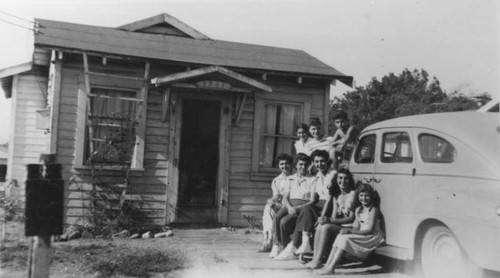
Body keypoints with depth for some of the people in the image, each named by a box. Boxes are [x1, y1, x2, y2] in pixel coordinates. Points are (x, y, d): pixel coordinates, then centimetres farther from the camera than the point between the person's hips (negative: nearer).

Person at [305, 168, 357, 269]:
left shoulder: (353, 194, -8)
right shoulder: (336, 195, 14)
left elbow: (352, 218, -13)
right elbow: (334, 215, 10)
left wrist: (330, 220, -20)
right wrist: (326, 219, -13)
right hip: (338, 226, 6)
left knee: (326, 227, -28)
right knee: (319, 226, -19)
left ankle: (318, 260, -26)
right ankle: (315, 258, -22)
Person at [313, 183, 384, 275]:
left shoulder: (374, 210, -9)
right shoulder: (358, 210, 15)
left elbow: (370, 230, -16)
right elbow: (356, 227, 9)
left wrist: (351, 231, -23)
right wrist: (347, 230, -14)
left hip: (373, 237, -7)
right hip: (361, 236, 7)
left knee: (345, 238, -25)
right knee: (340, 236, -15)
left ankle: (330, 268, -28)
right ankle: (327, 266, -22)